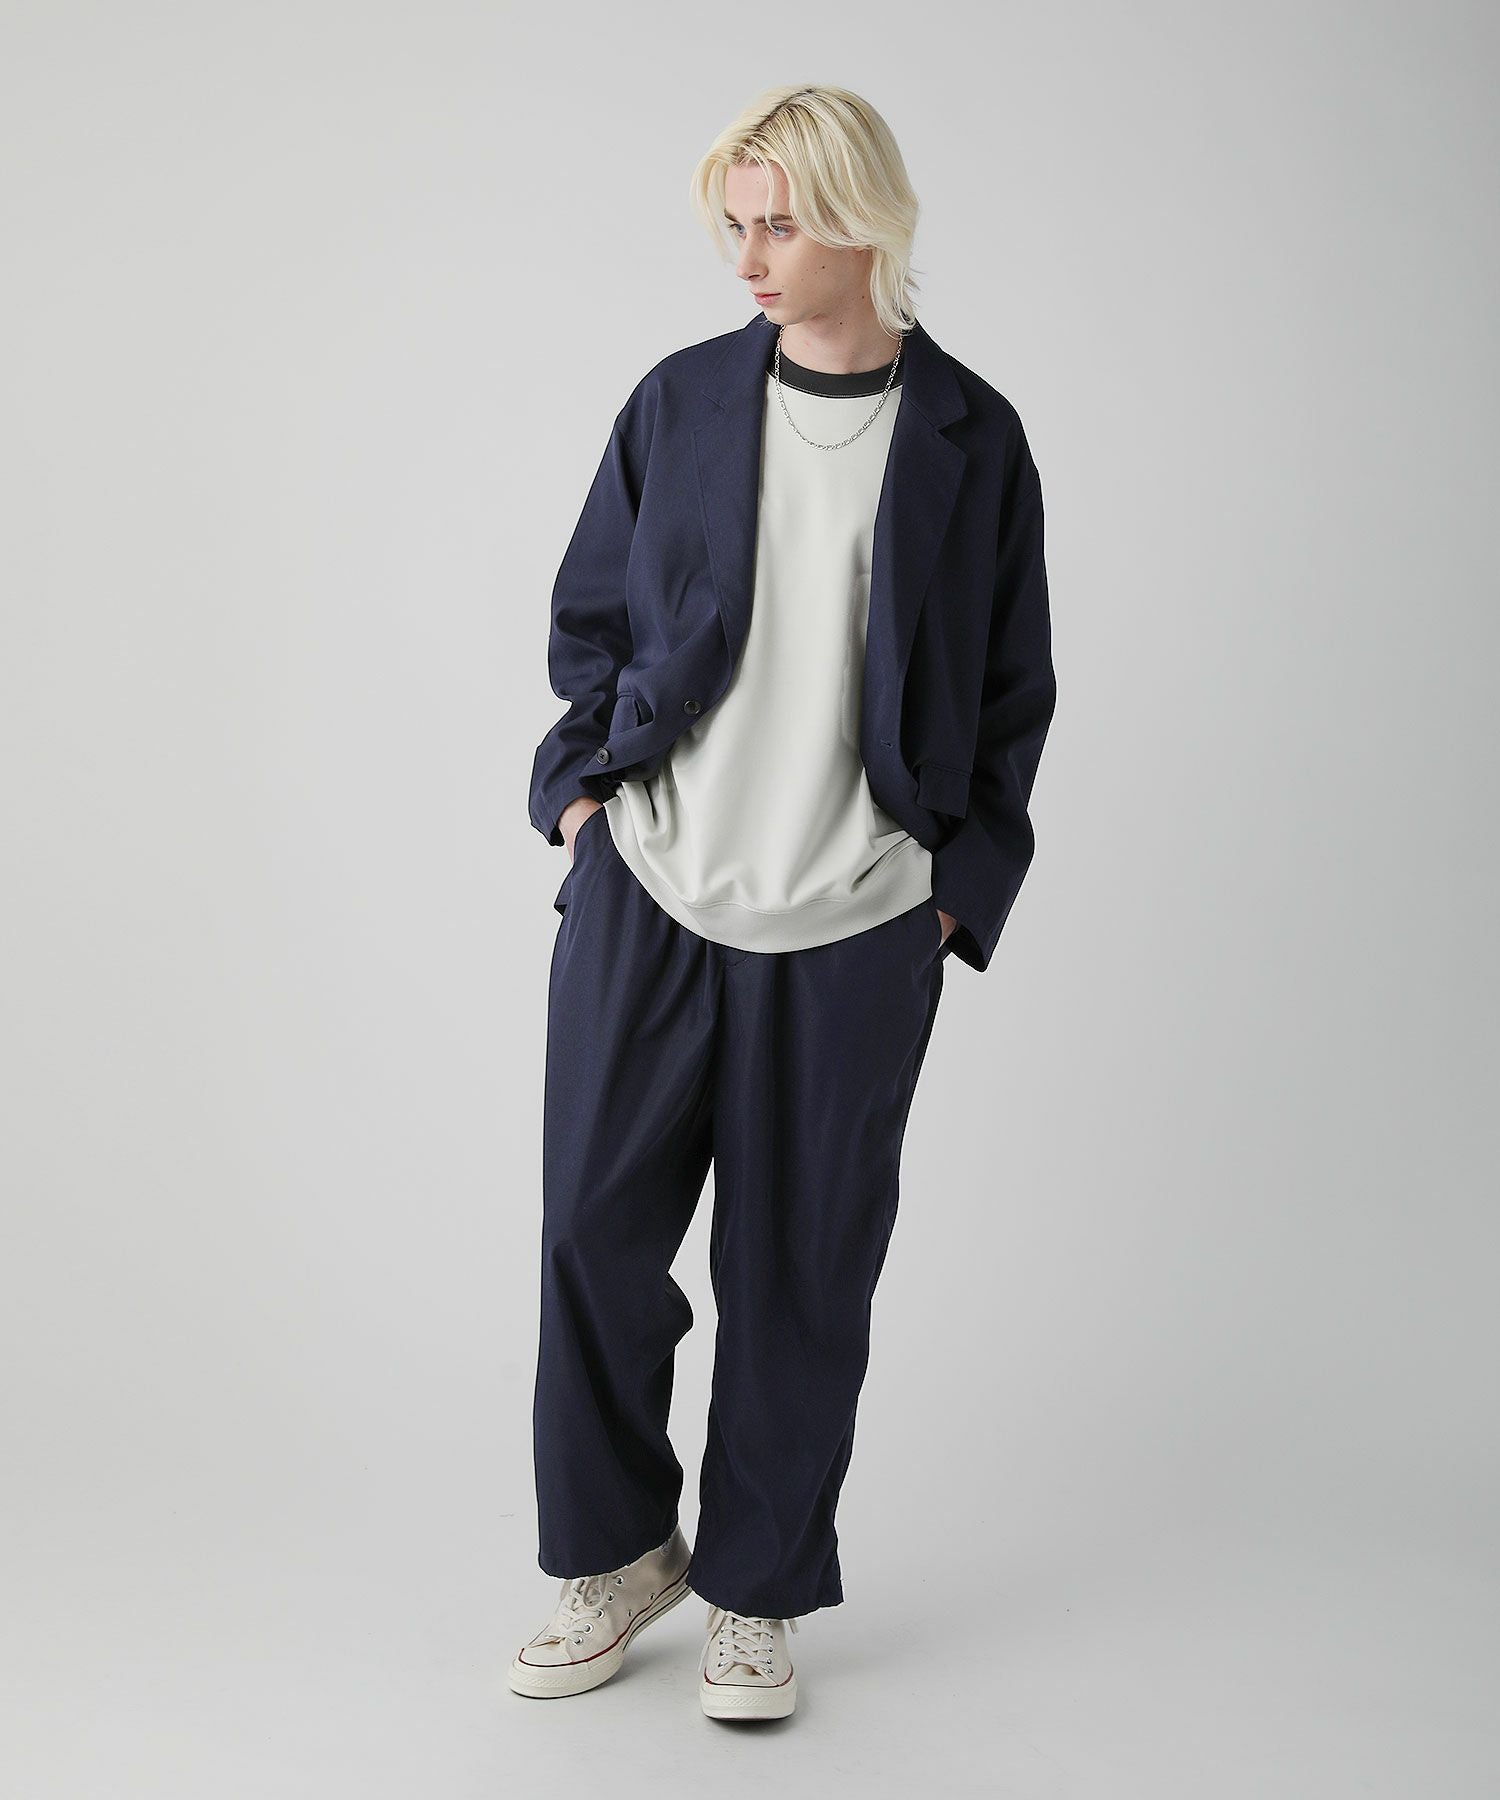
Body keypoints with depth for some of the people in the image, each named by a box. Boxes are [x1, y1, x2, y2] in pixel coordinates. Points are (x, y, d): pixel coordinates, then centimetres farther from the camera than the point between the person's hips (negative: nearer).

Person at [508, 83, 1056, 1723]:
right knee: (595, 1228, 3)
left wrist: (960, 892, 1)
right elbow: (591, 618, 15)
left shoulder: (970, 441, 2)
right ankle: (618, 1552, 26)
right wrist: (581, 781, 1)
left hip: (854, 927, -1)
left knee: (801, 1267, 5)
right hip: (644, 893, 2)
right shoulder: (679, 404, 6)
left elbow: (1011, 693, 7)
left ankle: (757, 1591, 24)